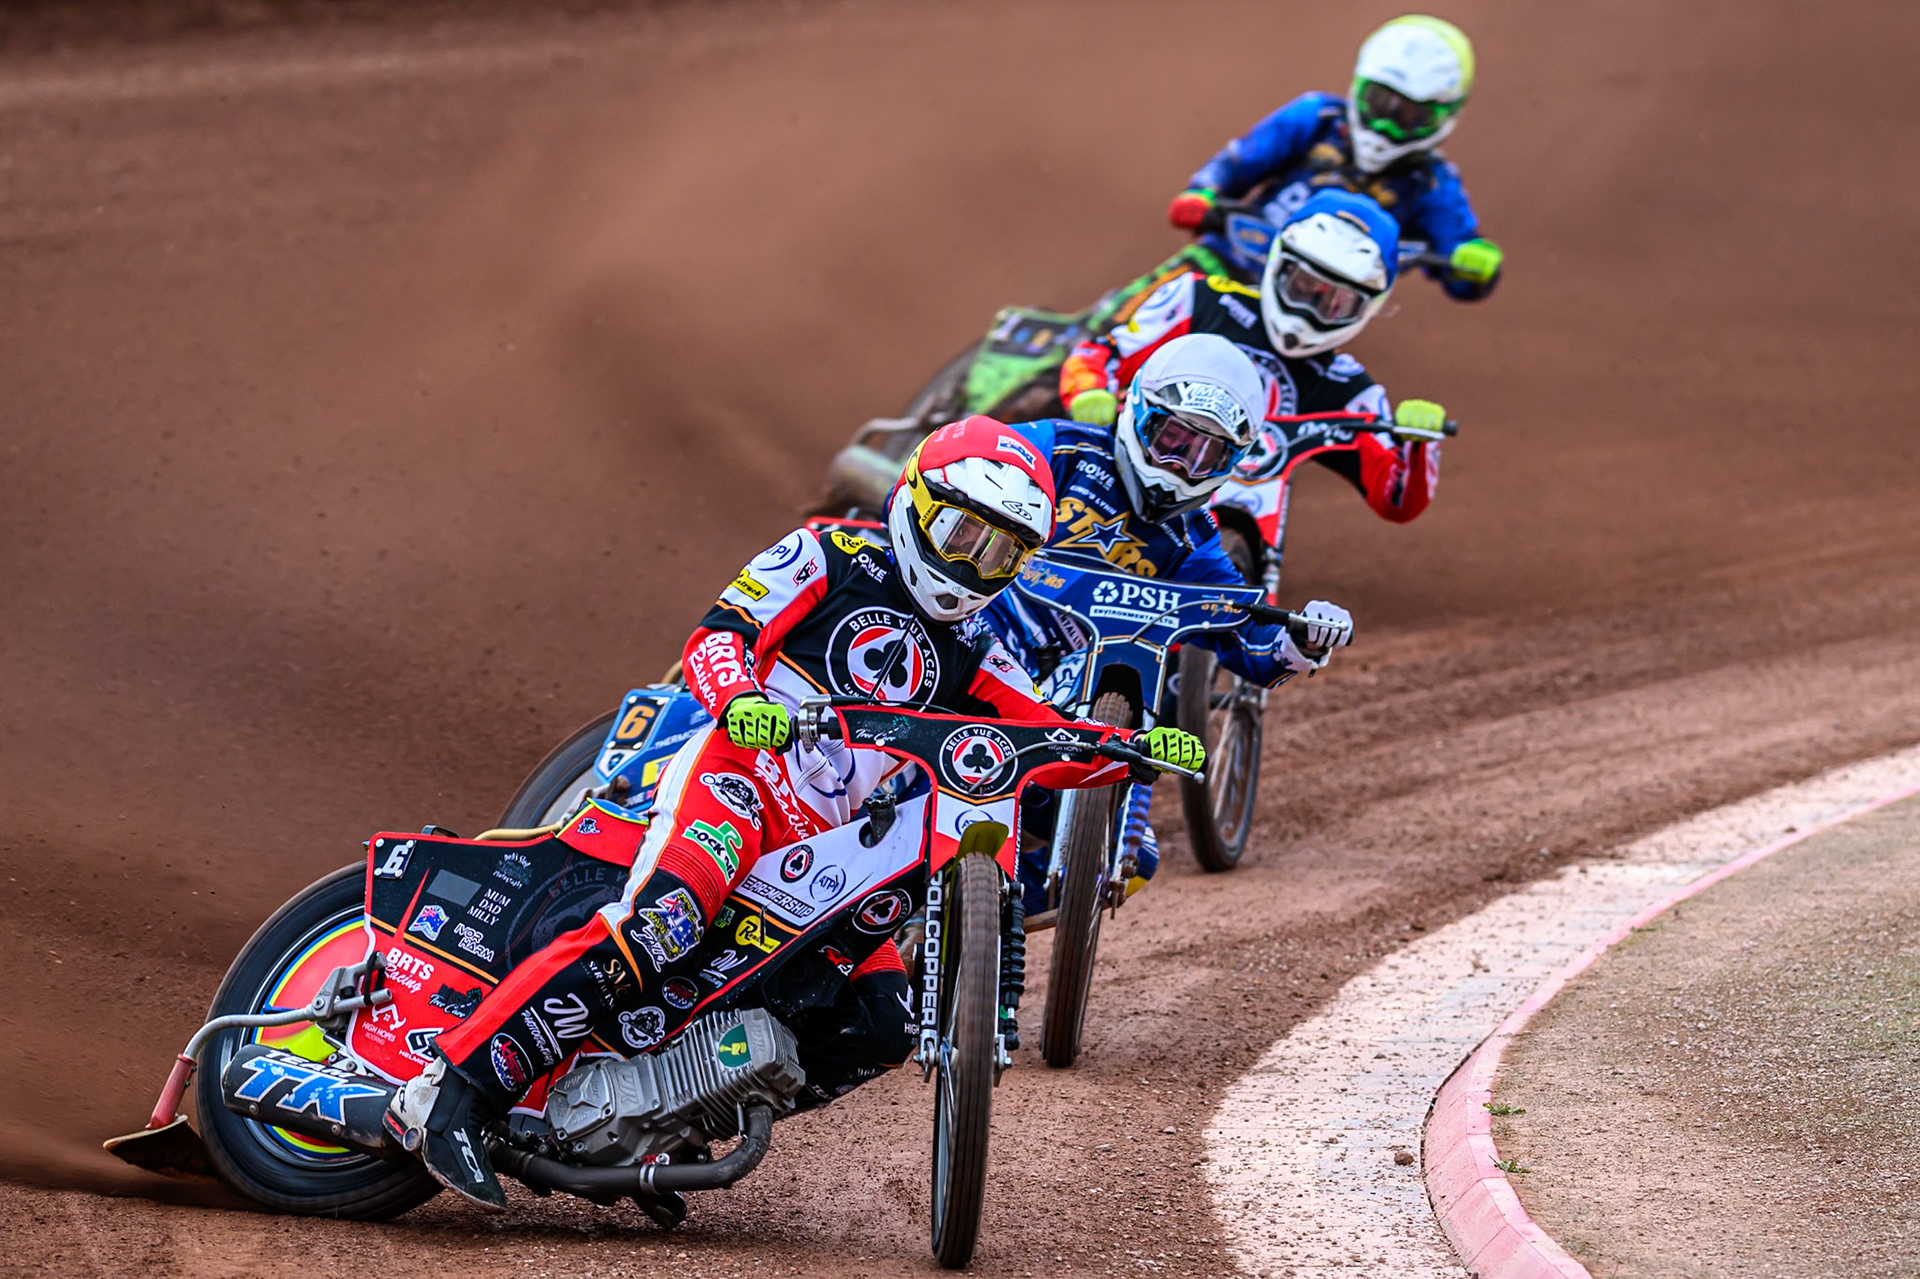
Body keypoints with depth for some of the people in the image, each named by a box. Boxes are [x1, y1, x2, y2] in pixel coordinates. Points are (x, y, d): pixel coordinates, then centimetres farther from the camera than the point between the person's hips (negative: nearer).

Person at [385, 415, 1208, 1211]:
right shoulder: (831, 559, 6)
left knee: (885, 1028, -8)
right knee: (662, 926, -34)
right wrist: (739, 700, -27)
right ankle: (453, 1090, -38)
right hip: (738, 771, -7)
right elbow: (716, 634, -5)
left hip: (828, 844, 7)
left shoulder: (968, 657, 22)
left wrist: (1142, 751, -5)